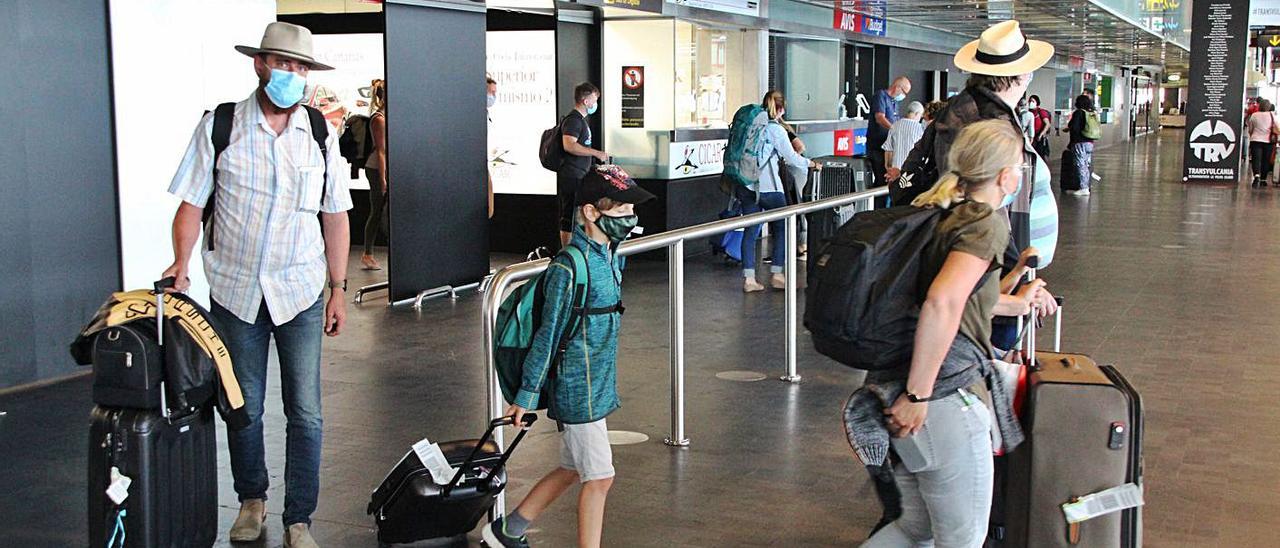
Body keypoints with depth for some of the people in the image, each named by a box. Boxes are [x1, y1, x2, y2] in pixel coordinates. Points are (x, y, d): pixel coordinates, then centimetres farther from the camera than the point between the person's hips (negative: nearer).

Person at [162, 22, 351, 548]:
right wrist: (181, 262, -17)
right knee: (244, 407, 12)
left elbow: (335, 216, 6)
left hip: (301, 292, 1)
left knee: (305, 413, 1)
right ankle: (251, 500, 33)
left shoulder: (320, 134, 2)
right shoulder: (219, 126, -4)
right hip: (235, 289, -1)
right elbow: (191, 203, -2)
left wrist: (338, 289, 6)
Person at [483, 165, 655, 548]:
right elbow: (548, 334, -16)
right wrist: (526, 395, -11)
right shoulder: (570, 267, -20)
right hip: (580, 390, -9)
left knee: (571, 471, 18)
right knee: (599, 478, -1)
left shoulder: (611, 257, 7)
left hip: (599, 384, 9)